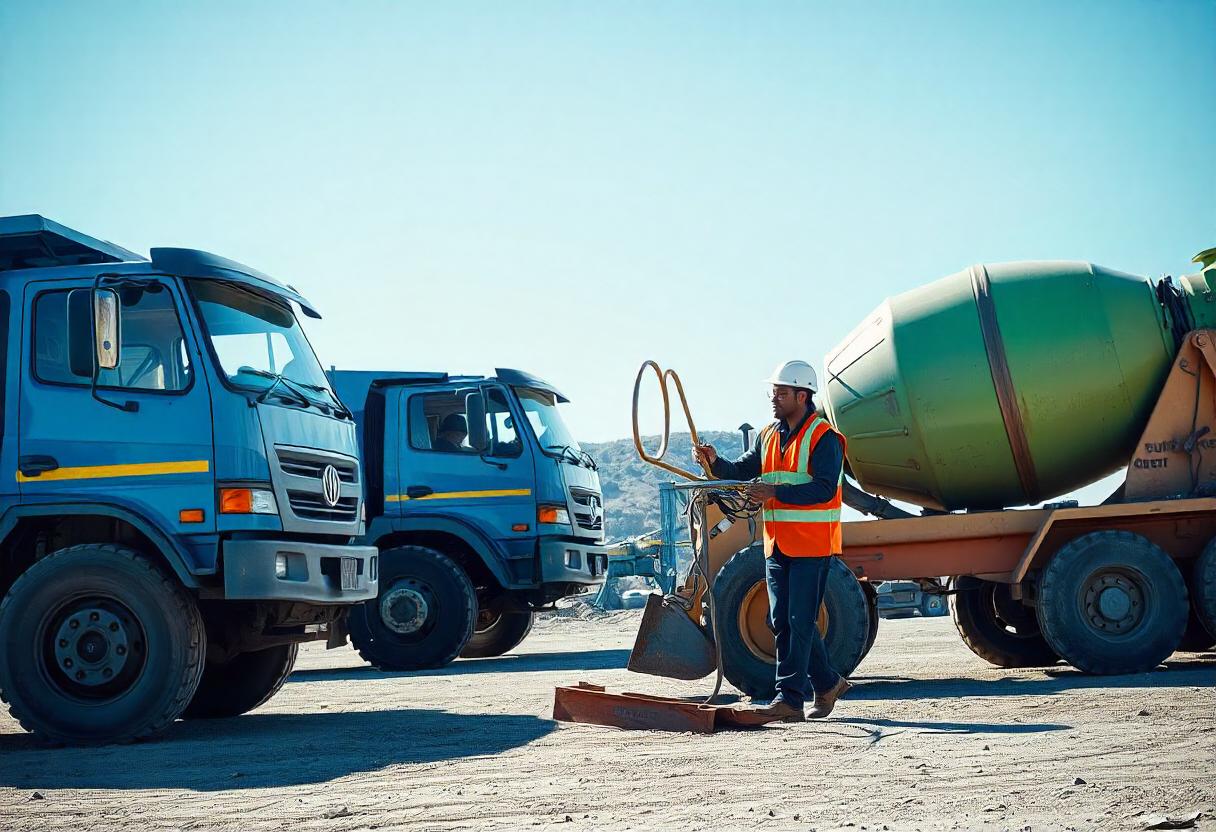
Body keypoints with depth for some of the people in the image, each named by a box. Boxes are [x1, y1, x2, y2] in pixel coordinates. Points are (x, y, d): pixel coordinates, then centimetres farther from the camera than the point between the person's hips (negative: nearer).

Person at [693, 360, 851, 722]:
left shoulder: (823, 437, -10)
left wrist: (776, 493, -26)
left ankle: (790, 698, -3)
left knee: (800, 622, -6)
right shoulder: (769, 436, 14)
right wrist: (716, 462, -12)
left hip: (812, 546, -8)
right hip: (777, 544, 8)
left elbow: (824, 488, -20)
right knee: (782, 622, 10)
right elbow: (743, 471, 8)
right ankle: (828, 683, 24)